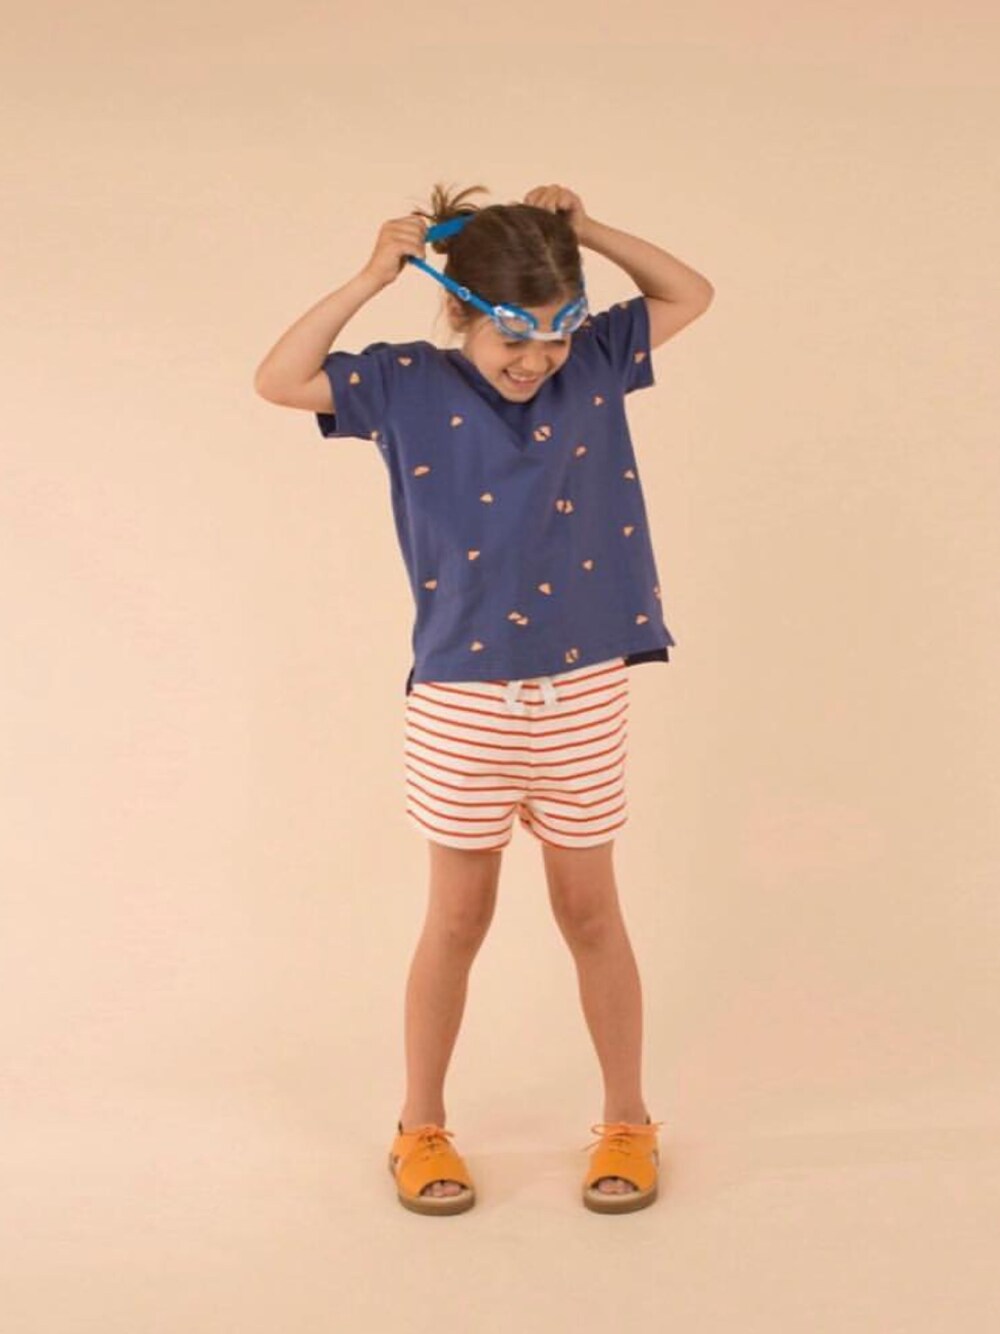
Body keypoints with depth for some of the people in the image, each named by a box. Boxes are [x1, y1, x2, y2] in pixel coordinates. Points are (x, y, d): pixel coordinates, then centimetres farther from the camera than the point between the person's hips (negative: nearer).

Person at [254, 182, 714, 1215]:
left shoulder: (593, 364, 0)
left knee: (590, 910, 12)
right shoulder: (408, 384, -5)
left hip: (582, 694, 2)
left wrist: (585, 229, -4)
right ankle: (420, 1127, 27)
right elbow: (278, 381, -8)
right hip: (460, 702, -1)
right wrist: (371, 279, -15)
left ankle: (627, 1120, 27)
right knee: (458, 917, 10)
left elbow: (691, 295, 10)